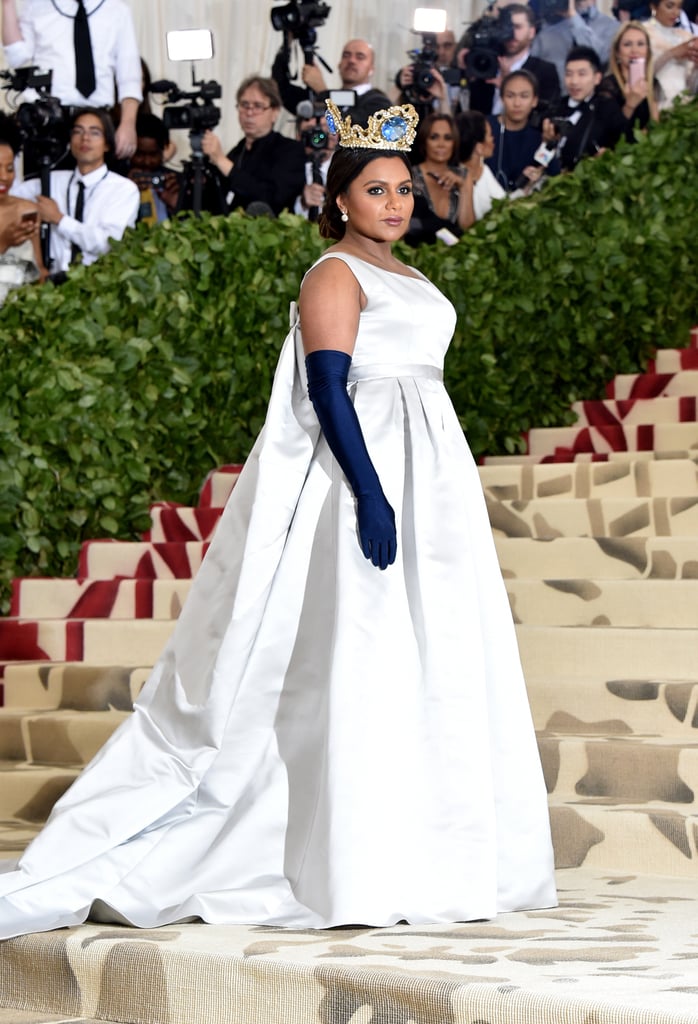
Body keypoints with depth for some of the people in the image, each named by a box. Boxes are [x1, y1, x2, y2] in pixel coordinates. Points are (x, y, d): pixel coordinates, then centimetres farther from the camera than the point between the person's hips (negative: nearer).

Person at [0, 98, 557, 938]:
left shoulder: (404, 278, 20)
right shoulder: (335, 275, -7)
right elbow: (328, 389, -17)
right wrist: (371, 495, -25)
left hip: (430, 477, 9)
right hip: (364, 470, -9)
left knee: (431, 668, 7)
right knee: (359, 664, -11)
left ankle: (427, 856, 11)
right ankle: (355, 872, -10)